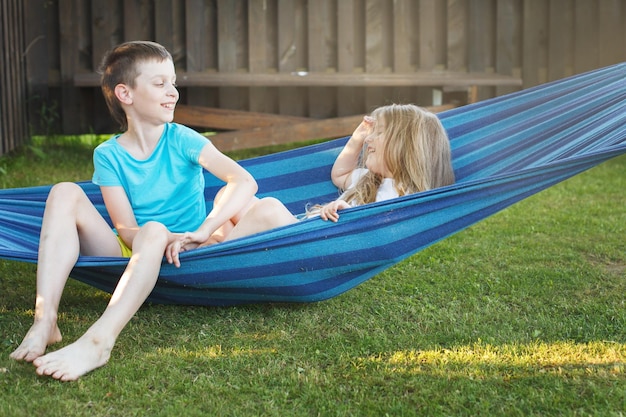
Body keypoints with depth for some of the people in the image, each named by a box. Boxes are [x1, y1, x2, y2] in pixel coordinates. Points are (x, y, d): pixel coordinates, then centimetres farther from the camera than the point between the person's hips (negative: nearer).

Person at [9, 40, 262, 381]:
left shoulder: (182, 140, -3)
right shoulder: (108, 155, 1)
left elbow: (245, 181, -17)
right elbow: (125, 228, -7)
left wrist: (202, 232, -29)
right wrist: (167, 240, -28)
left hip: (179, 261, -2)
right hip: (128, 253, 2)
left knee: (154, 231, -35)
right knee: (65, 194, -16)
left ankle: (97, 341, -50)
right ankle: (44, 321, -31)